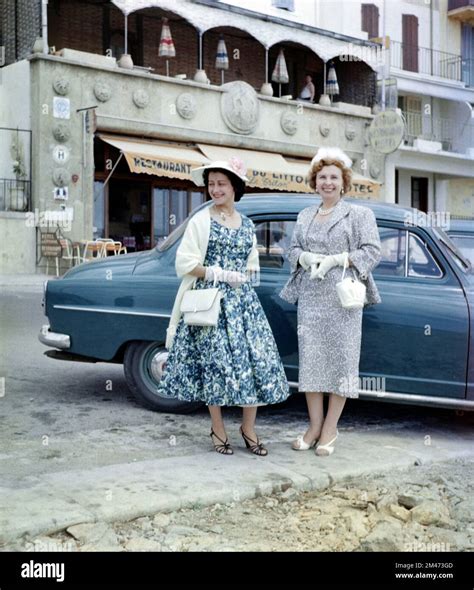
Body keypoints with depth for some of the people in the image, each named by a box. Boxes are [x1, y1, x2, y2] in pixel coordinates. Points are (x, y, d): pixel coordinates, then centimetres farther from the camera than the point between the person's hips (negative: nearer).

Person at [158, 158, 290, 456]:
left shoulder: (247, 224, 12)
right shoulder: (201, 221, -1)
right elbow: (186, 263, -7)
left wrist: (243, 278, 0)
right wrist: (220, 274, -14)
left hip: (243, 299, 4)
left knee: (256, 359, -2)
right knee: (215, 360, -1)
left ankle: (249, 427, 11)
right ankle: (218, 429, 14)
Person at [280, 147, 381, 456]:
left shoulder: (360, 214, 2)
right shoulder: (305, 216, 16)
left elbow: (372, 251, -4)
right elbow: (293, 249, 16)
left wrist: (335, 260, -14)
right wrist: (305, 257, -7)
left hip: (343, 299, -4)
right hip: (310, 298, 4)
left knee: (341, 359, -2)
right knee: (311, 359, 5)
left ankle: (330, 429, 7)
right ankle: (315, 427, 15)